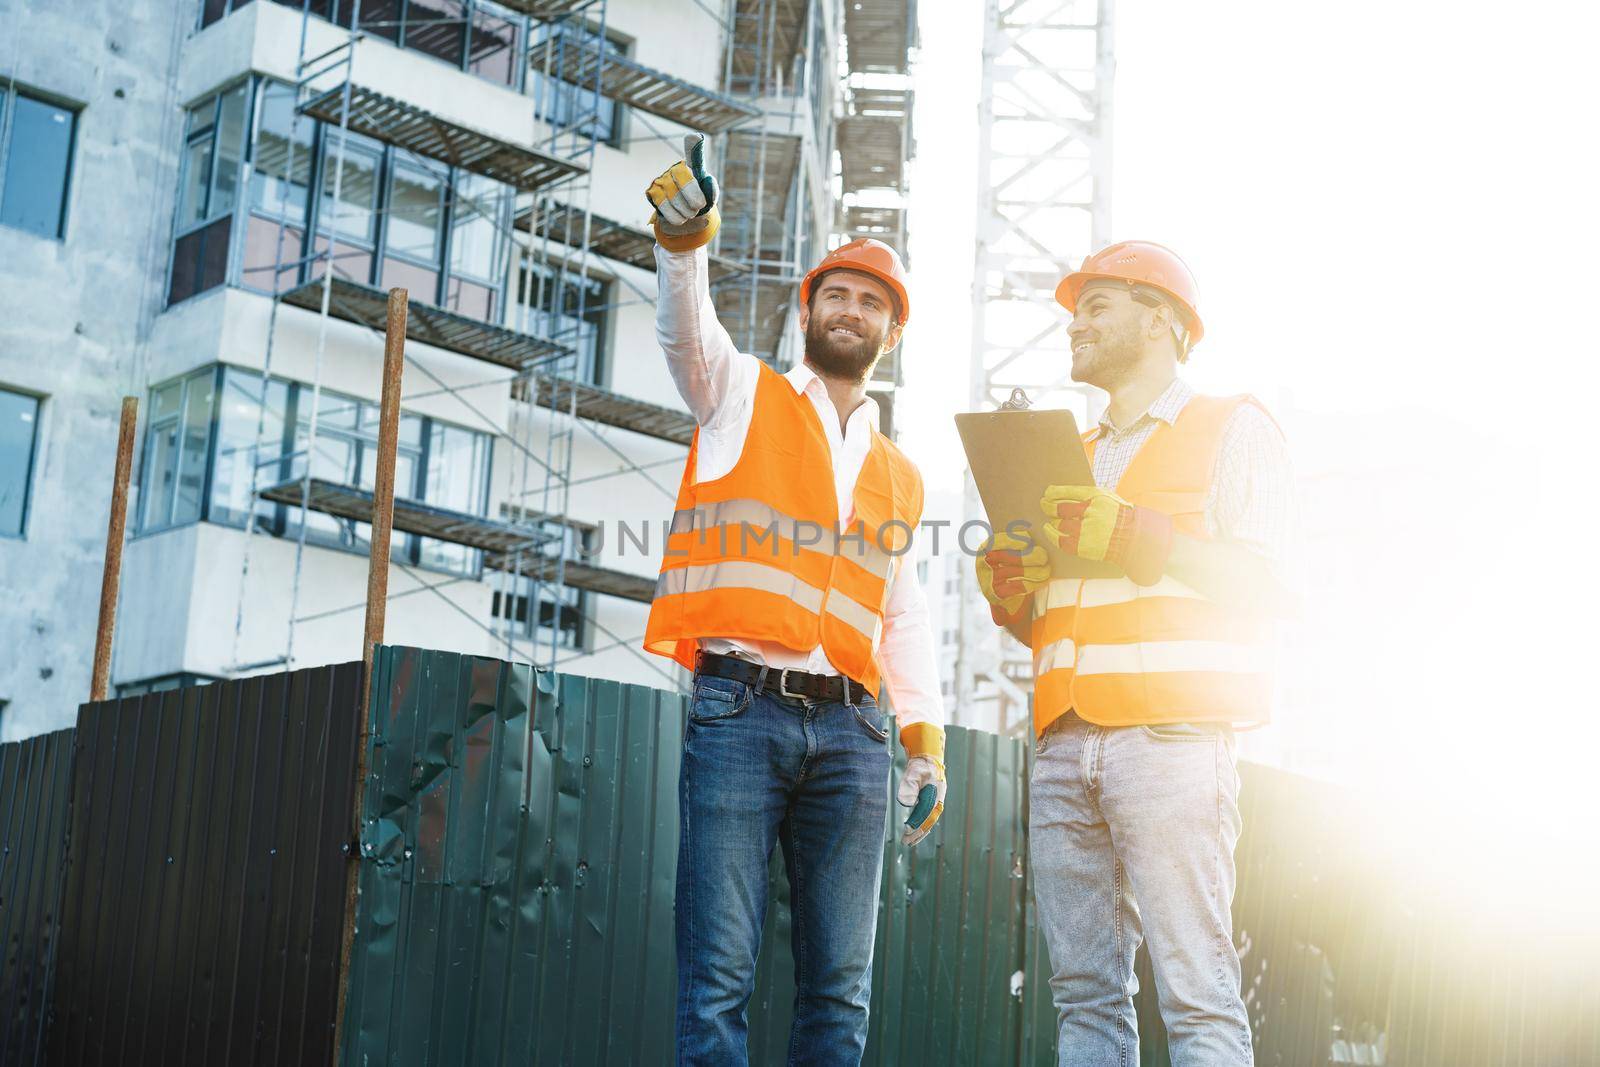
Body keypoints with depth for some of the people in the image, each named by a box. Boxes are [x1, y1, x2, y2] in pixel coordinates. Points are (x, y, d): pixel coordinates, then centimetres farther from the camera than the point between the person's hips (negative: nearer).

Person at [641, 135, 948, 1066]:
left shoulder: (901, 478, 24)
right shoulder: (742, 395, 13)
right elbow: (687, 329, -7)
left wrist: (927, 743, 12)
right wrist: (685, 244, -28)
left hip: (851, 726, 4)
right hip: (740, 709, -4)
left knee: (842, 986, 1)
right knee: (719, 975, -10)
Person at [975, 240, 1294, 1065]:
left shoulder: (1231, 427, 10)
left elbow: (1269, 582, -4)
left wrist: (1136, 539, -13)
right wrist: (1007, 592, 6)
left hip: (1169, 738, -6)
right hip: (1063, 743, 6)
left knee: (1195, 992, -11)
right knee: (1085, 992, 2)